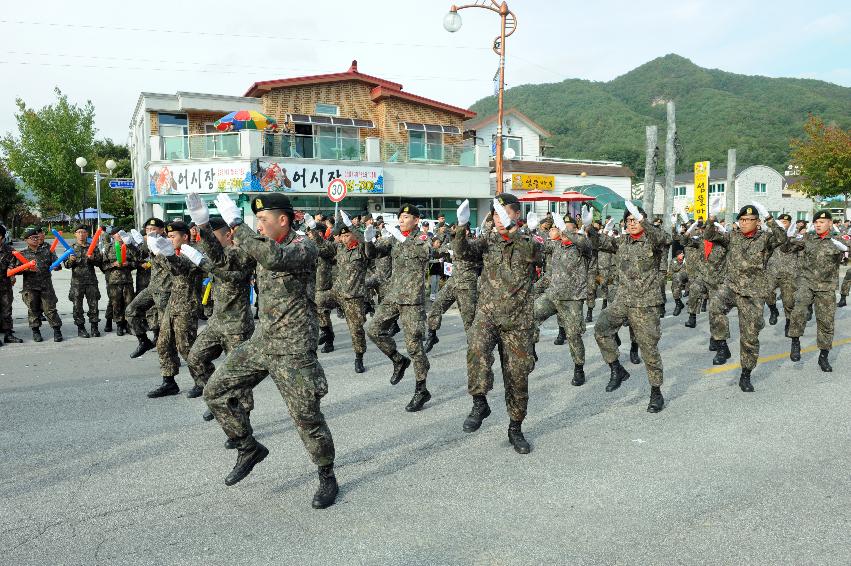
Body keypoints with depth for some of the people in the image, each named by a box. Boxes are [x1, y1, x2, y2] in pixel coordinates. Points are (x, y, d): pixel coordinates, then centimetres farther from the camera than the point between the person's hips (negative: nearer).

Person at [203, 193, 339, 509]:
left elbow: (273, 258, -37)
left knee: (306, 415, -2)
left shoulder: (304, 247, -16)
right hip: (261, 340, 8)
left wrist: (235, 223, -31)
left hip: (293, 349, -8)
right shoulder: (264, 244, 10)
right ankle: (249, 449, 26)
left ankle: (327, 477, 20)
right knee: (216, 392, 7)